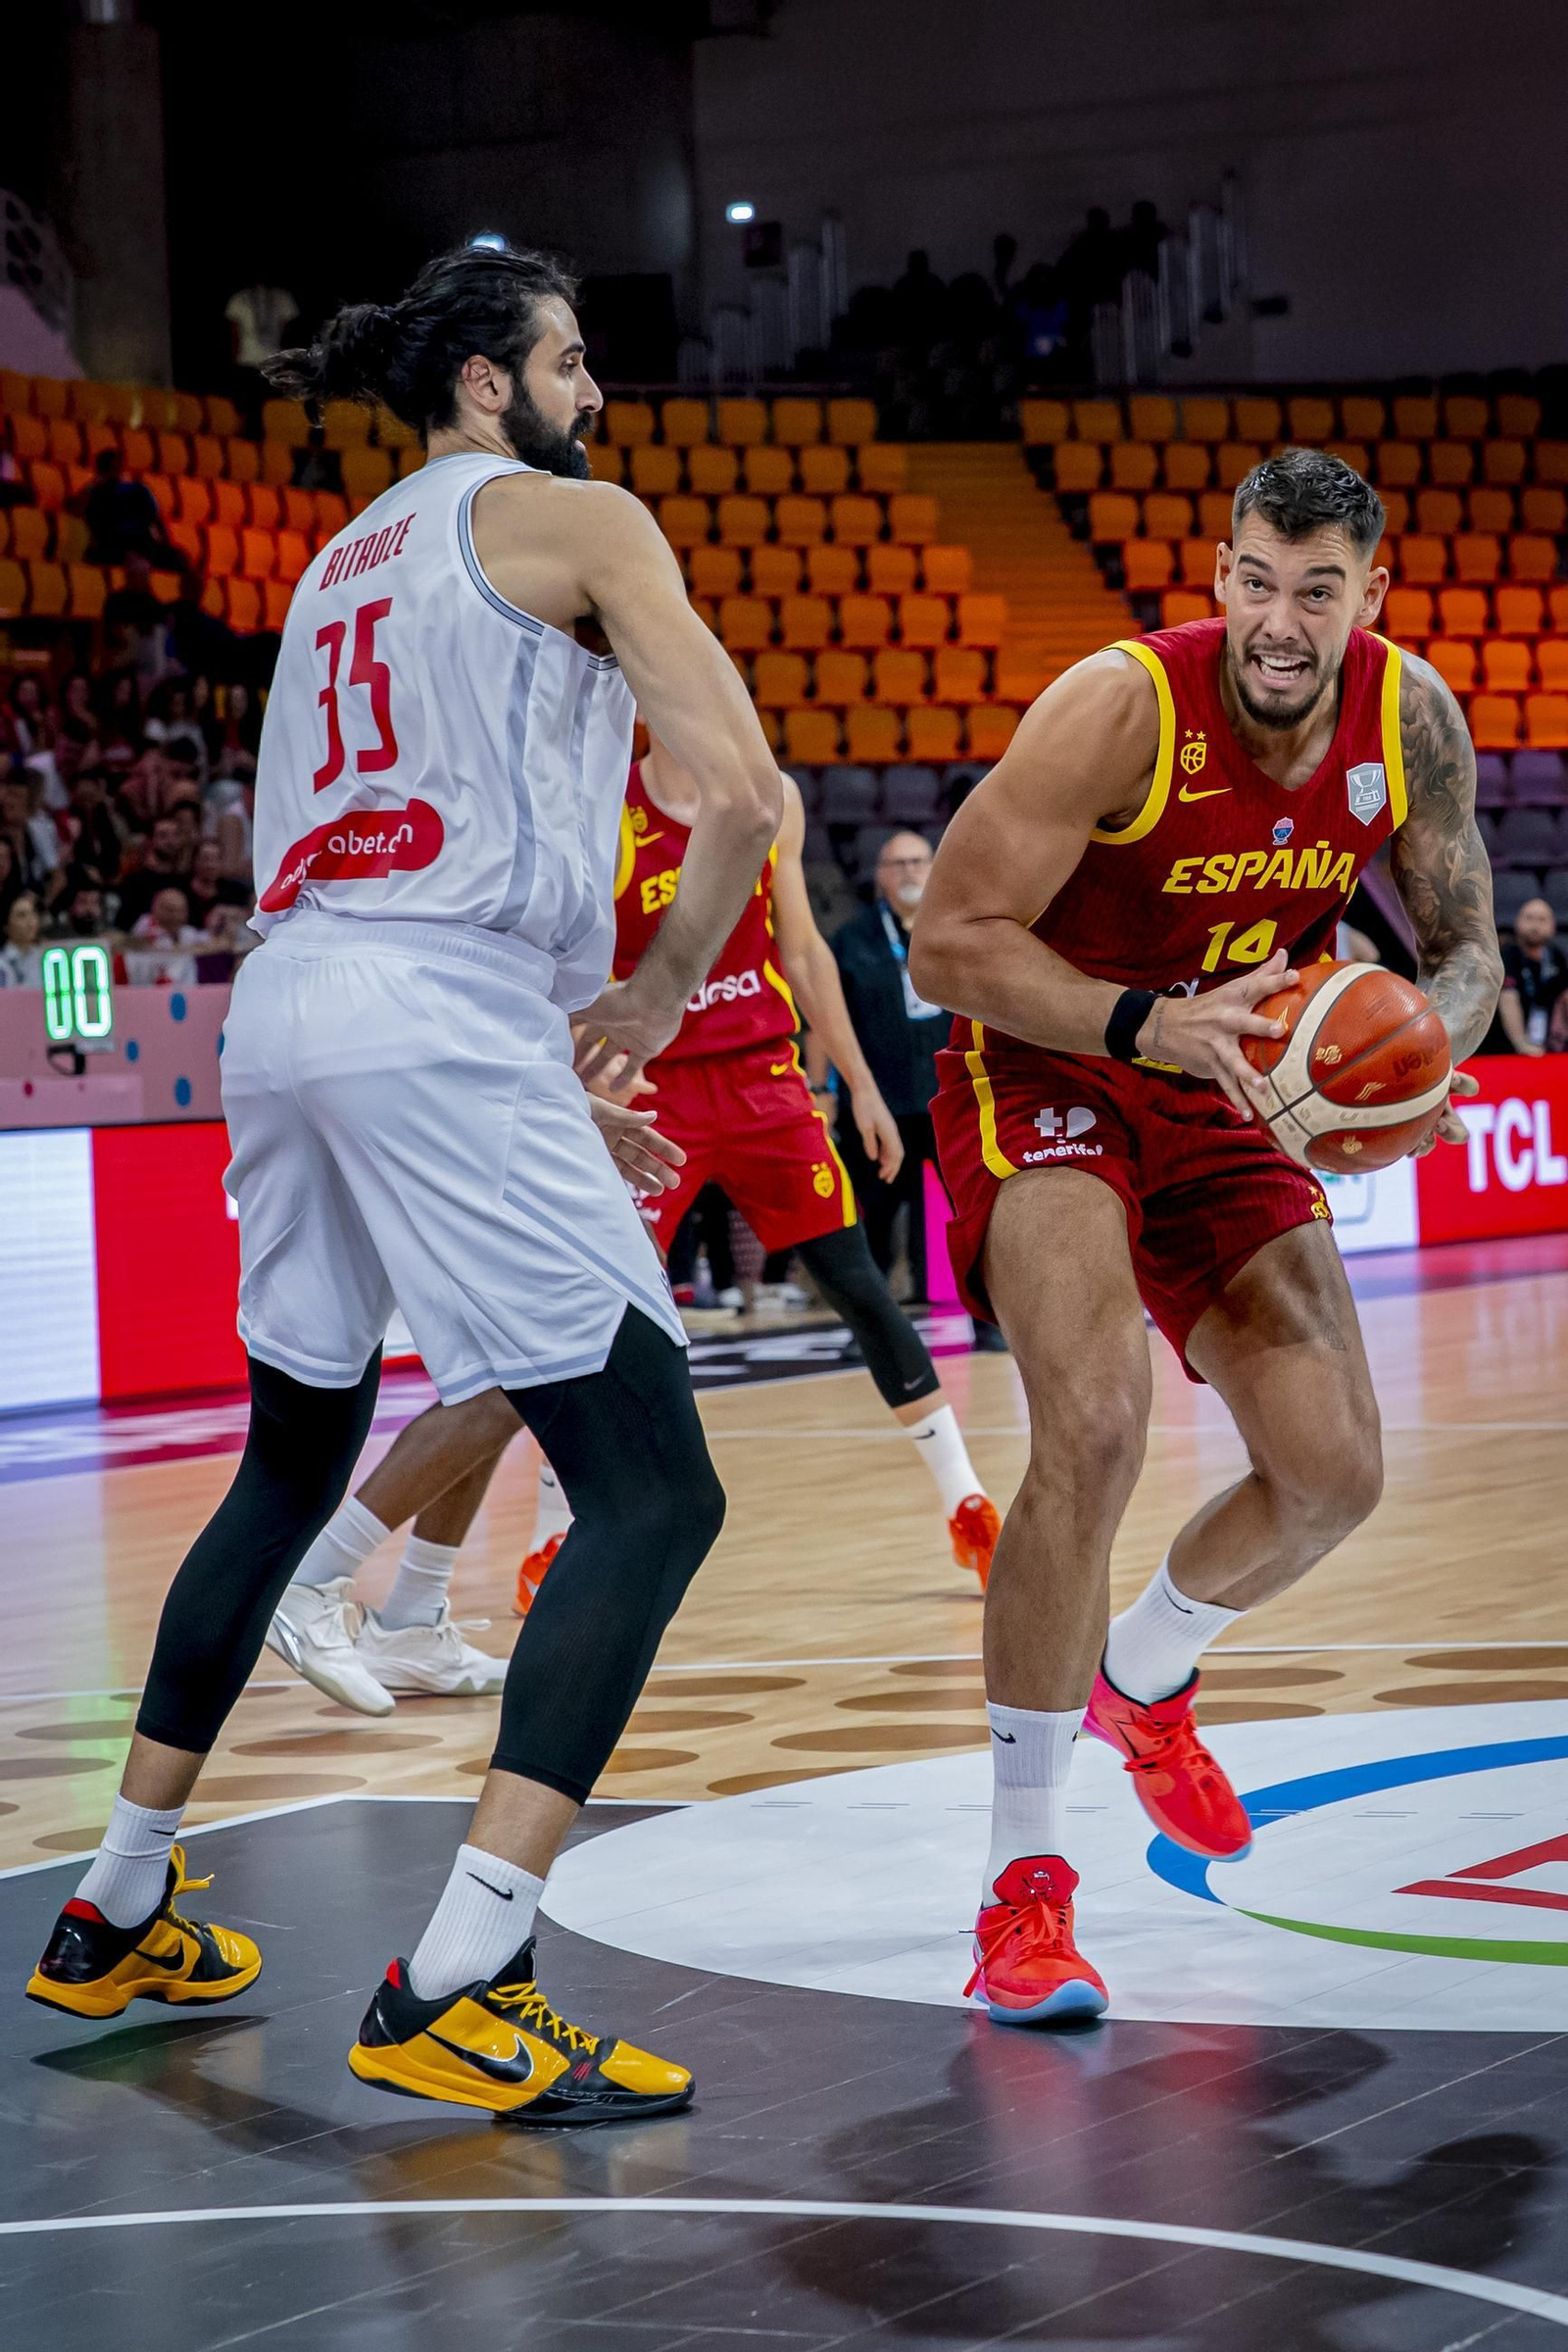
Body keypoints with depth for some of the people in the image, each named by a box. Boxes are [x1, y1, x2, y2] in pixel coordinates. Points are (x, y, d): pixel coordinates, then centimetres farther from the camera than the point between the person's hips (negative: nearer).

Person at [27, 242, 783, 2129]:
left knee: (289, 1471, 25)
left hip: (286, 1005, 9)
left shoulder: (343, 560, 26)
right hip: (441, 1024, -8)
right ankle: (450, 1991, -19)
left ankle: (115, 1917, 33)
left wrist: (542, 1084, 26)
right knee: (654, 1493, -8)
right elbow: (744, 795, -8)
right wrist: (656, 992, 8)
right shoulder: (572, 518, 3)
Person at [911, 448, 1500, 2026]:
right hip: (1044, 1076, -6)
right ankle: (1023, 1877, -19)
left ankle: (1142, 1681, 35)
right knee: (1095, 1426, -28)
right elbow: (947, 942, -24)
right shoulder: (1124, 708, -26)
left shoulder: (1411, 719, -10)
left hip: (1226, 1099, 6)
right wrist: (1144, 1024, -38)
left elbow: (1466, 952, 2)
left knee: (1333, 1475, 1)